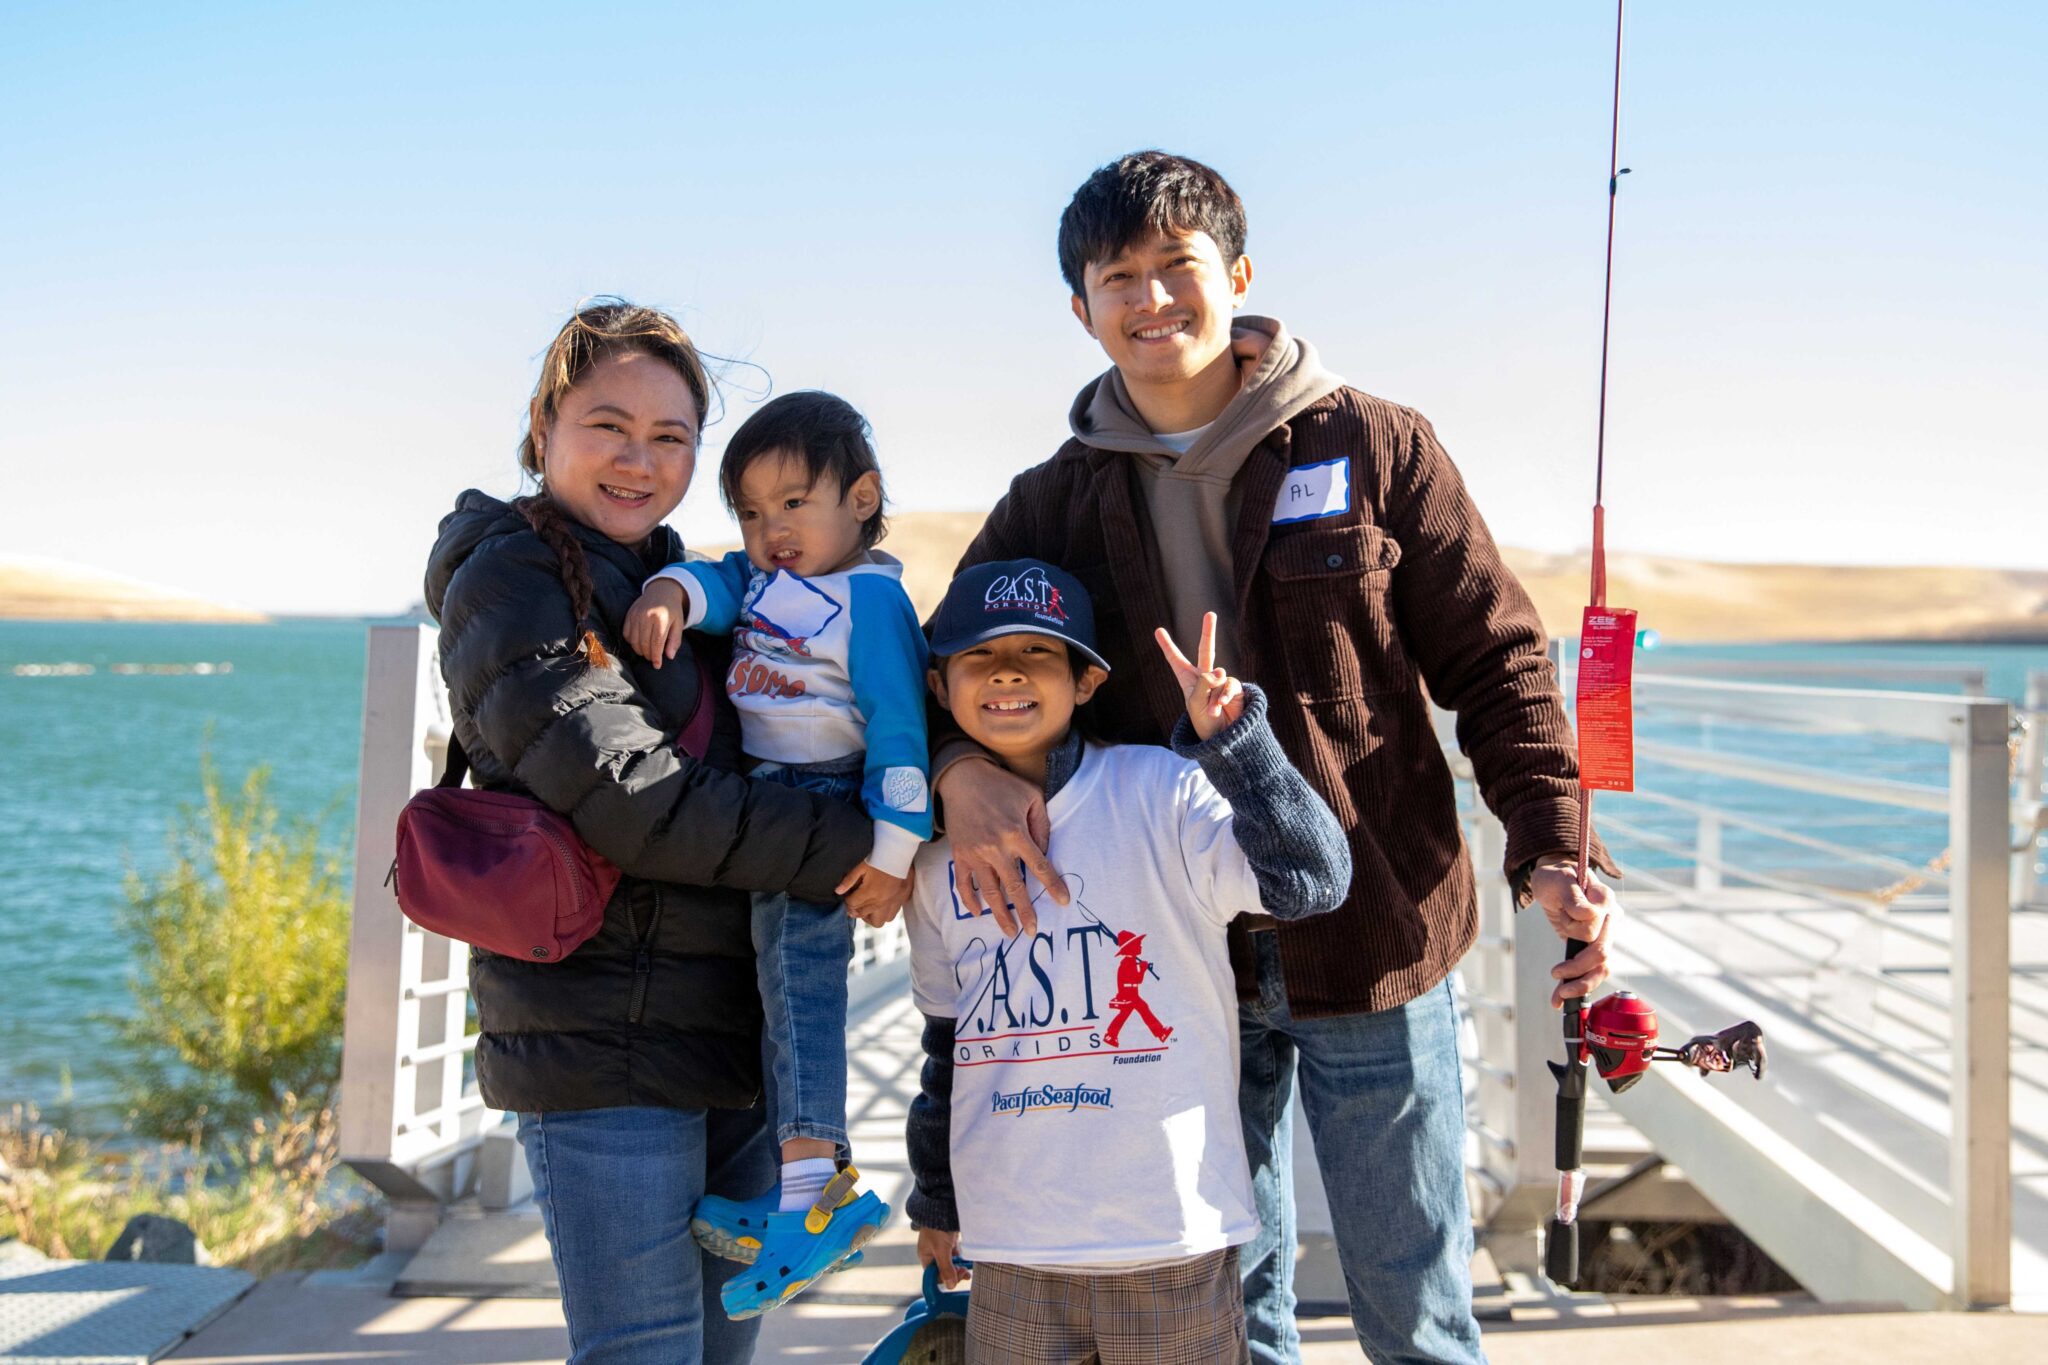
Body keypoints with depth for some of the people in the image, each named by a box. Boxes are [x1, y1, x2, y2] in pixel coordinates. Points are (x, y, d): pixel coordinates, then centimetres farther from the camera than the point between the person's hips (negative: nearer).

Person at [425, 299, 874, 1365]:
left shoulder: (672, 579, 17)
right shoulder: (507, 579, -8)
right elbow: (624, 795, -19)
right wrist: (845, 849, -16)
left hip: (733, 1033, 8)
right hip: (604, 1043, -8)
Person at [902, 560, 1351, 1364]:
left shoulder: (1159, 793, -9)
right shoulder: (937, 858, 7)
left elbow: (1310, 878, -20)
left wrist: (1230, 740, -30)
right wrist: (936, 1200, 25)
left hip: (1171, 1241, -4)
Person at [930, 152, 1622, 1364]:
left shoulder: (1374, 448, -3)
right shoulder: (1055, 503, 5)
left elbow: (1495, 660, -2)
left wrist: (1553, 848, -14)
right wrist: (962, 767, -16)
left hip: (1371, 938, -2)